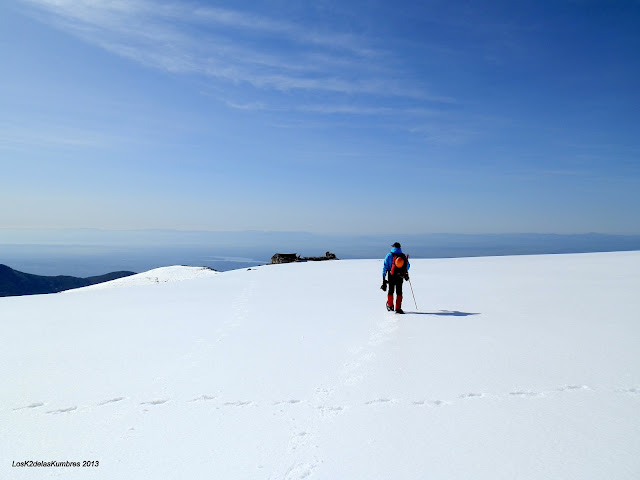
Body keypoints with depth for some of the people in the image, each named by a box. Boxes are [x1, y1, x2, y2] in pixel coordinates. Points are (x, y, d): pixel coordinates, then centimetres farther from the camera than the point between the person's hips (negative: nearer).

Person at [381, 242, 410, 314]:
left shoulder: (389, 255, -4)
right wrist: (406, 274, 32)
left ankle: (390, 306, 28)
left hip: (391, 276, 0)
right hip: (400, 277, 1)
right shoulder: (403, 256, 1)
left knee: (391, 291, 14)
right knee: (399, 292, 5)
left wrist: (383, 278, -2)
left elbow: (385, 267, -6)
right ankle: (398, 308, 0)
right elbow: (407, 266, 13)